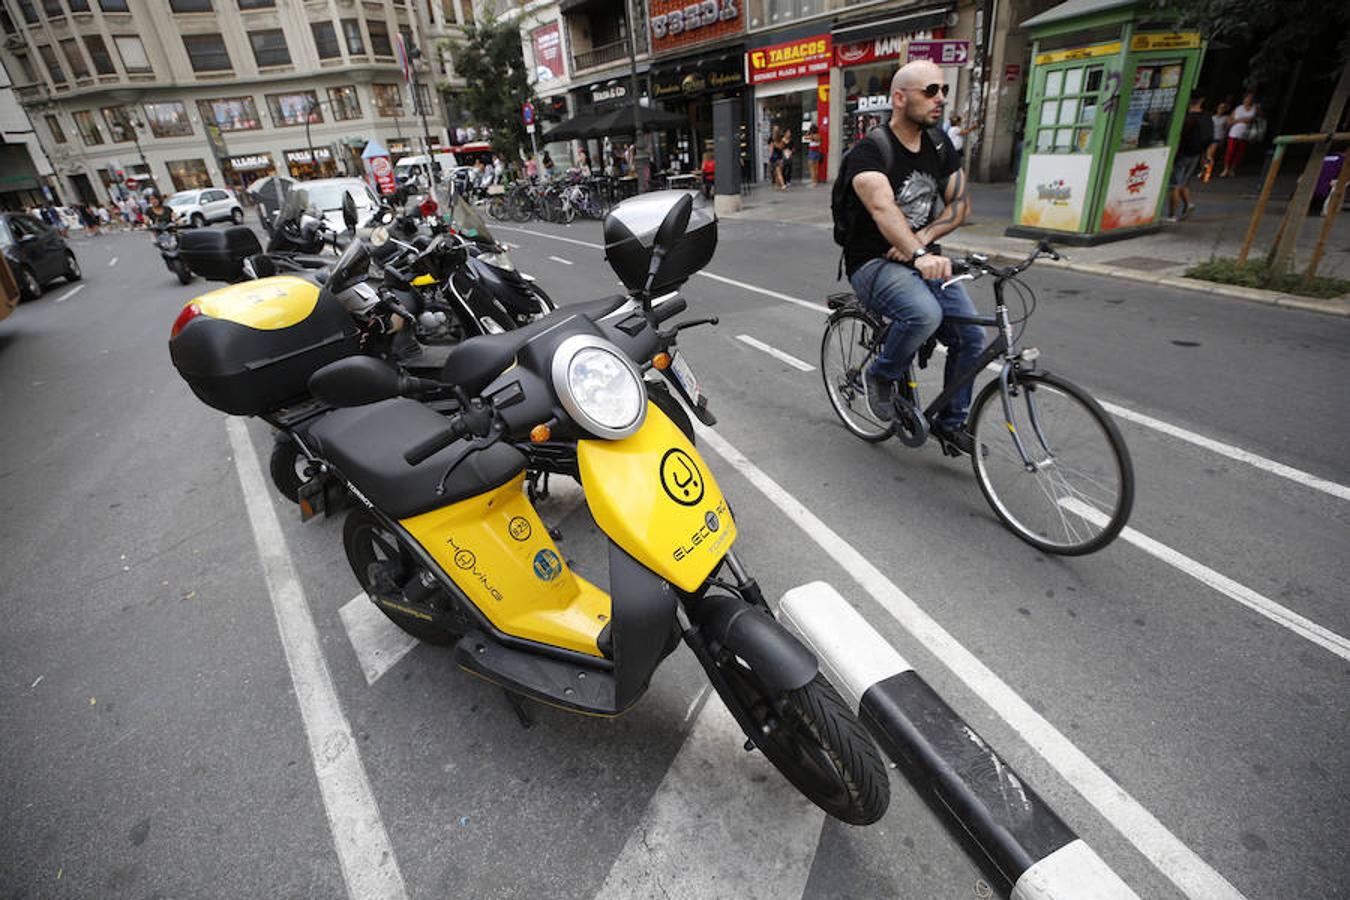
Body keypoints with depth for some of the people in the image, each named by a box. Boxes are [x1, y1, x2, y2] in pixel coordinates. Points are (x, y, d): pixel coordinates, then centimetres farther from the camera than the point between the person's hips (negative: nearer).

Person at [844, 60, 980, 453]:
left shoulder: (940, 145, 9)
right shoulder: (871, 149, -13)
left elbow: (959, 204, 8)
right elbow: (882, 208, -31)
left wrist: (922, 237, -12)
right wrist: (918, 255, -47)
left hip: (925, 258, 7)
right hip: (875, 263, -7)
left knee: (971, 337, -4)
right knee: (924, 314, -36)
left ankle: (951, 422, 17)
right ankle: (881, 375, -5)